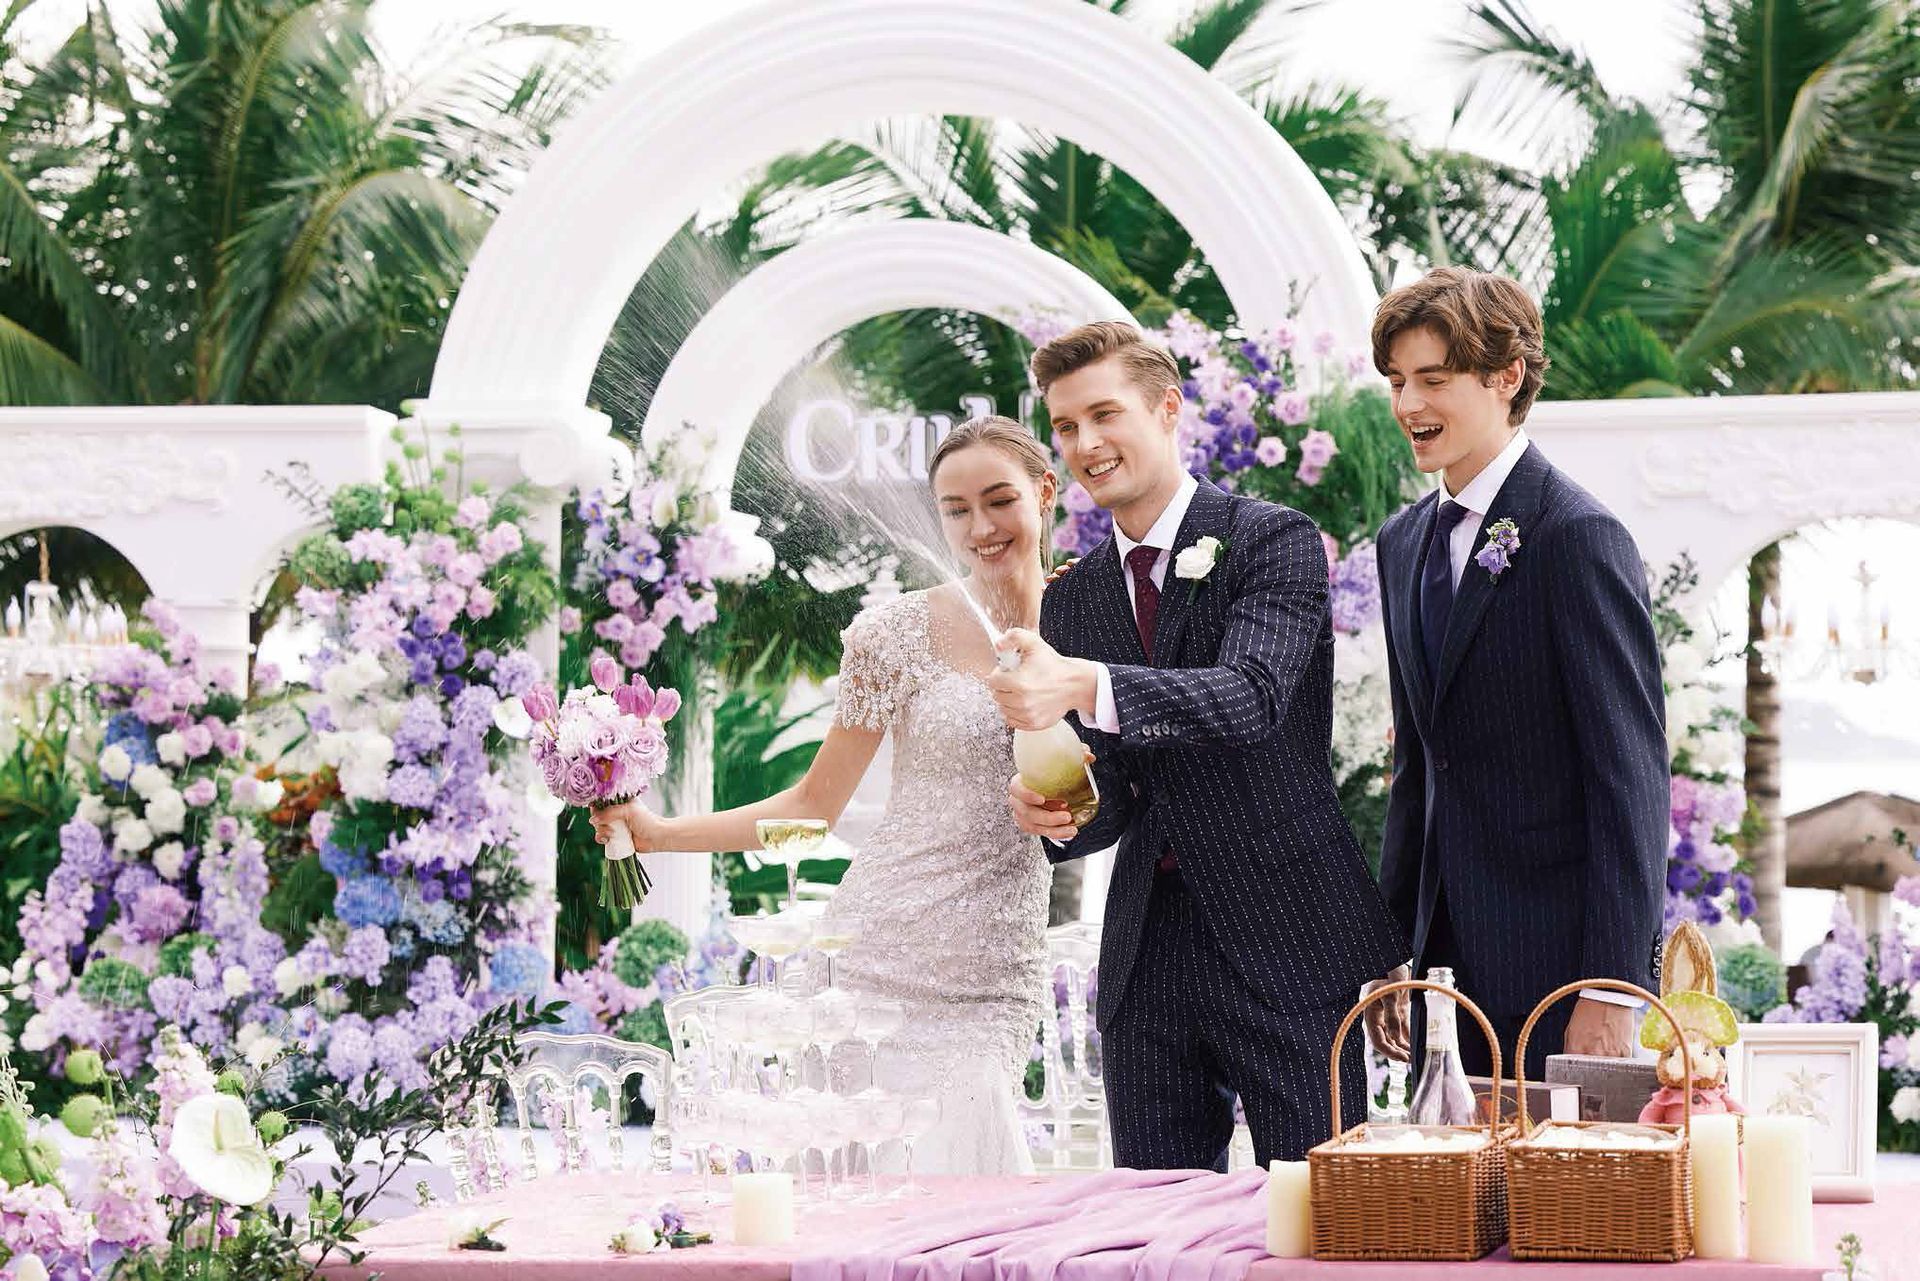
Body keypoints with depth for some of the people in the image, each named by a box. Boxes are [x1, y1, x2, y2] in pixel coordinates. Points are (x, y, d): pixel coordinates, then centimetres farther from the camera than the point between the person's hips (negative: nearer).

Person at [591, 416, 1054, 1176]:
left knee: (960, 1170, -4)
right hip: (883, 956, -2)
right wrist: (657, 832, -3)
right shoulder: (902, 632, -1)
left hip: (995, 983, 2)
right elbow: (815, 804, 5)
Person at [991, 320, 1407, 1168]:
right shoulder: (1072, 600, 13)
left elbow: (1253, 695, -23)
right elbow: (1113, 796, 15)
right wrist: (1054, 812, -10)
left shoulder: (1275, 541, -5)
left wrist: (1084, 685, -37)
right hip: (1147, 954, 5)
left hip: (1286, 943, -5)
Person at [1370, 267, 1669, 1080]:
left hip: (1556, 962, -7)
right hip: (1448, 957, 7)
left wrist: (1610, 991, -17)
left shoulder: (1580, 538, -11)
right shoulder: (1404, 541, 14)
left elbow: (1631, 775, -14)